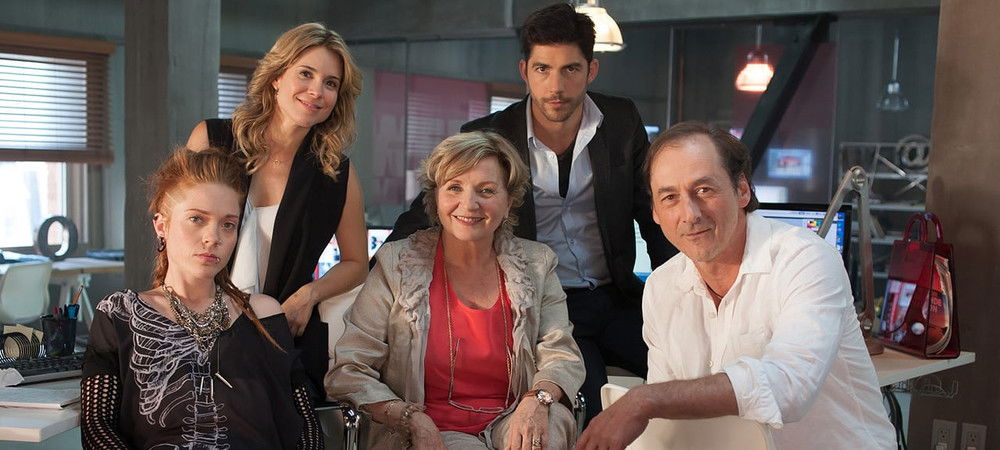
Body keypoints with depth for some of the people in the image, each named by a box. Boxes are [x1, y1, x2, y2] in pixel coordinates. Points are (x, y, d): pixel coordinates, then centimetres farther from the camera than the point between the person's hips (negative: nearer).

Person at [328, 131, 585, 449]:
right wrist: (416, 421, -18)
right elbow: (347, 372, -4)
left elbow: (563, 357, 1)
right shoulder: (398, 265, -2)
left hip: (509, 423, 2)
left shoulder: (536, 265, 5)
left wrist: (538, 399, -22)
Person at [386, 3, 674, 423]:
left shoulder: (622, 122, 2)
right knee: (596, 405, -27)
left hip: (614, 298, 4)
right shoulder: (486, 137, -5)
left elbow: (655, 216, 10)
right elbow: (422, 219, 0)